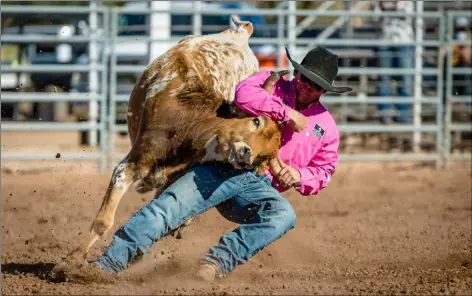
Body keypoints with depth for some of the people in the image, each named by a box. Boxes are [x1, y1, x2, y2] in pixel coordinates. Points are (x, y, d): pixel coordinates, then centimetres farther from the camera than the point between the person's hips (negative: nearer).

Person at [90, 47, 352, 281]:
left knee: (284, 215, -33)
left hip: (261, 187, 2)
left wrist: (299, 175, -1)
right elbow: (244, 94, -12)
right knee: (169, 204, -23)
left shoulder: (326, 128, 17)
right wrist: (287, 112, -13)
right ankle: (110, 261, -27)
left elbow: (323, 171, 22)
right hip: (223, 168, -2)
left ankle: (220, 260, -43)